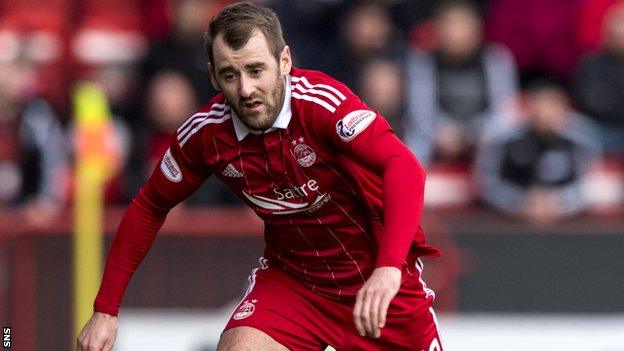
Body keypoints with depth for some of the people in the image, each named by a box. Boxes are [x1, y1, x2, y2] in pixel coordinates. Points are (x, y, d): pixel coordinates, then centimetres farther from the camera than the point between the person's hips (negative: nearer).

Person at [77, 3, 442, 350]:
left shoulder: (322, 101, -28)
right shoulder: (205, 134, -13)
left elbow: (405, 168, -39)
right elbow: (149, 207, 3)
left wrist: (388, 267, -53)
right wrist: (106, 310, 0)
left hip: (380, 276, -2)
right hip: (290, 272, 2)